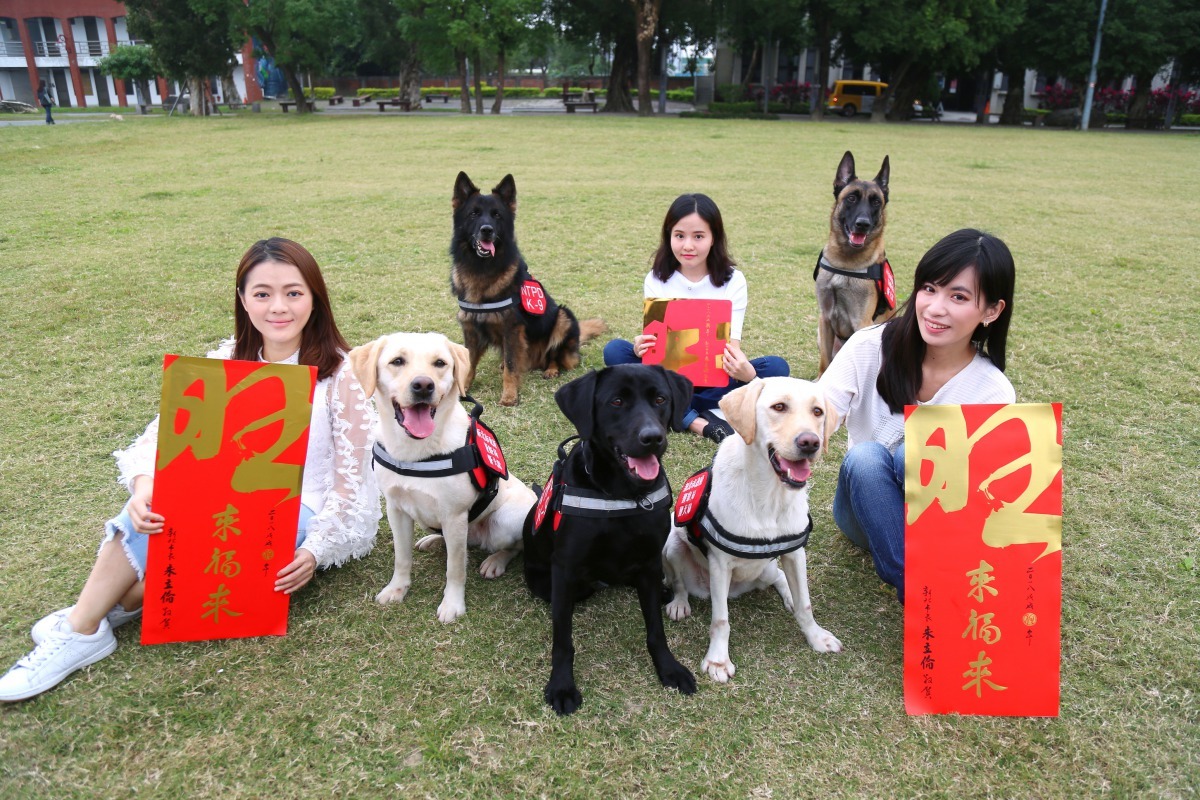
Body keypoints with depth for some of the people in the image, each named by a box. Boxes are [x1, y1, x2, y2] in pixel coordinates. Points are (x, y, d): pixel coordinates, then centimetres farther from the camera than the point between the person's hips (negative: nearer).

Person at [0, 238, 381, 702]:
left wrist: (317, 549, -19)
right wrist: (144, 485, -32)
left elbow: (350, 477, -10)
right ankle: (82, 624, -13)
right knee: (160, 501, -25)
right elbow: (167, 431, -11)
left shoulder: (340, 373, -11)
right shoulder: (226, 362, 1)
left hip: (304, 516, -4)